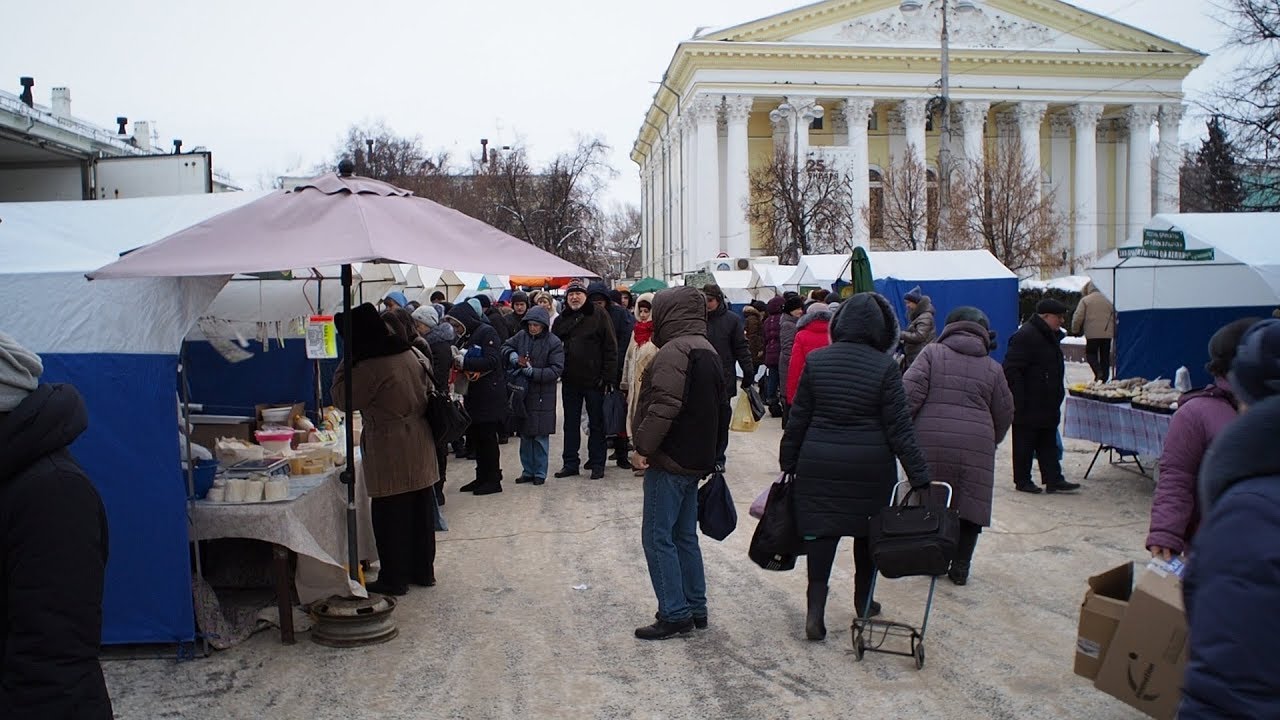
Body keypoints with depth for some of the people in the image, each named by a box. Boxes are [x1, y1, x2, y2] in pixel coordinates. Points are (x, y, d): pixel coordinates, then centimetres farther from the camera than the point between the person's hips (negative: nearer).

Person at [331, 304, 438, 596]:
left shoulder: (370, 368, -19)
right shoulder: (411, 354, 5)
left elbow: (343, 399, -9)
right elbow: (426, 388, 18)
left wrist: (345, 366, -4)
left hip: (390, 454, -8)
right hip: (421, 447, 8)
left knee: (391, 516, 4)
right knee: (421, 511, 15)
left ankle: (393, 579, 13)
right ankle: (423, 570, 27)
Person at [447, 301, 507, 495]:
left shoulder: (487, 332, -10)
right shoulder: (469, 336, 17)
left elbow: (492, 361, -21)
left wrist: (465, 362, -18)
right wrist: (457, 360, 0)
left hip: (490, 395, -9)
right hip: (475, 395, 9)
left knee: (487, 437, -4)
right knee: (476, 437, 10)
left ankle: (493, 480, 4)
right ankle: (482, 477, 18)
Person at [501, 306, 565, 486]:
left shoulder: (554, 343, -9)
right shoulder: (521, 336, 3)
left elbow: (556, 370, -13)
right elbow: (505, 346, 15)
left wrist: (534, 372, -21)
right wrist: (512, 355, -7)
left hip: (542, 397, -5)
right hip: (522, 393, 5)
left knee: (540, 436, 2)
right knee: (525, 435, 12)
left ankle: (540, 473, 14)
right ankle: (527, 471, 24)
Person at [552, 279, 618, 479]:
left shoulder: (599, 316, -5)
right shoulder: (561, 320, 9)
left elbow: (611, 348, -8)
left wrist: (607, 377, -13)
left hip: (594, 381, -4)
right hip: (570, 381, 4)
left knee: (596, 423, 7)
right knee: (571, 424, 11)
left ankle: (597, 463, 16)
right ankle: (570, 463, 20)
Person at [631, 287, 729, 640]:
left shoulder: (675, 350, -16)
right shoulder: (708, 350, 15)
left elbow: (664, 405, -25)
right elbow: (721, 408, 20)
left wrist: (643, 446, -18)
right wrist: (712, 451, 24)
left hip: (671, 459, -10)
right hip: (697, 458, 10)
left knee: (658, 537, -3)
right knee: (684, 535, 16)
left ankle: (675, 614, 1)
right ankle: (696, 609, 23)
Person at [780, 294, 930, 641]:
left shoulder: (815, 361, -3)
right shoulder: (885, 367, -10)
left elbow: (798, 418, 1)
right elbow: (899, 428, -10)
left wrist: (788, 462, 11)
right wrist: (919, 476, -4)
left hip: (819, 465, 1)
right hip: (871, 467, -1)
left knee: (820, 532, 4)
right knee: (868, 532, 17)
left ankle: (816, 609, -5)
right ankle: (863, 600, 32)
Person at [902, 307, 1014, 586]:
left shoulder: (932, 353, 4)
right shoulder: (993, 368, 11)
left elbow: (910, 393, -9)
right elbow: (1004, 414, 16)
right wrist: (990, 442, 32)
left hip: (930, 442, -1)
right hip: (975, 446, 1)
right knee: (970, 505, 12)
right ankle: (960, 567, 15)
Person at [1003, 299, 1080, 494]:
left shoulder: (1050, 336, 14)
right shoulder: (1025, 336, -19)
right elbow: (1011, 370, -23)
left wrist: (1057, 395, 23)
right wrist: (1018, 402, -24)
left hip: (1047, 407, 10)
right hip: (1027, 407, -10)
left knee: (1048, 444, 12)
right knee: (1025, 445, 2)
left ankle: (1054, 480, 17)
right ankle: (1022, 481, 12)